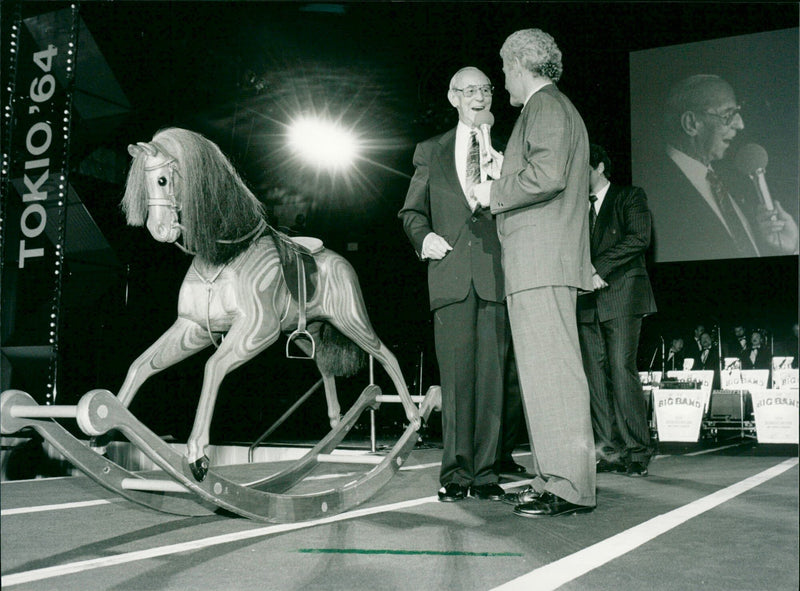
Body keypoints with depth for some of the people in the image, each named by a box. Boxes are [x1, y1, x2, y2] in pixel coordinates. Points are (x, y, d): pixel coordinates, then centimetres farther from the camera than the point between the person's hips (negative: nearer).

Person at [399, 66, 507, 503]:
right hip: (450, 274, 0)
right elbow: (411, 212, 19)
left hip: (494, 274, 0)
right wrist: (423, 236, 0)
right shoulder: (431, 151, 19)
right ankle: (456, 472, 3)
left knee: (491, 375, -2)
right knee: (455, 376, -3)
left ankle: (484, 471, 5)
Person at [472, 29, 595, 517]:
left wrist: (495, 193, -7)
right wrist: (504, 174, 25)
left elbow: (547, 176, -20)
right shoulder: (553, 109, 27)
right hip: (536, 264, 11)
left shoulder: (546, 106, -4)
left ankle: (571, 488, -9)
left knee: (551, 368, -11)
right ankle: (554, 479, 11)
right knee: (542, 371, 8)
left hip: (541, 260, -11)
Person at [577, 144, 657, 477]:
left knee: (622, 371, -13)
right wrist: (586, 274, -6)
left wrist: (598, 267, -13)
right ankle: (610, 452, 2)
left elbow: (639, 239, -7)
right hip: (588, 299, 5)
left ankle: (637, 452, -7)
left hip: (622, 295, -5)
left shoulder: (630, 197, 9)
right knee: (595, 375, -1)